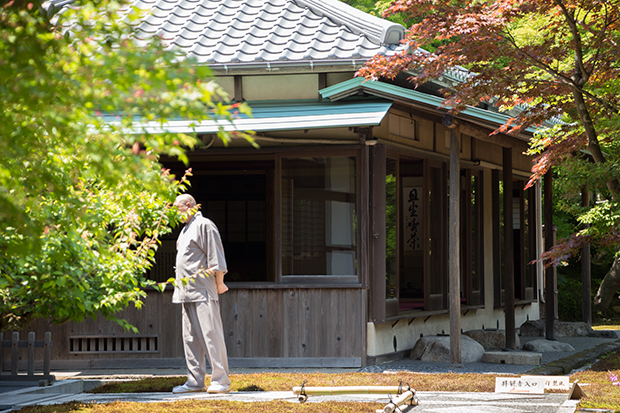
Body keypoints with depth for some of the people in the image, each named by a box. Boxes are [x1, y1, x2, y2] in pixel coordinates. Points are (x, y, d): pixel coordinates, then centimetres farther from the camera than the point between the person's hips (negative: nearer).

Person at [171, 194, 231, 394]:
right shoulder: (185, 230, 21)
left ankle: (221, 381, -9)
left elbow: (216, 258, -10)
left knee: (211, 335, -10)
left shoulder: (204, 225, -7)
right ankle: (195, 381, 11)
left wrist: (219, 284, -12)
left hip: (203, 292, -10)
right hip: (187, 293, 10)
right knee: (191, 338, 8)